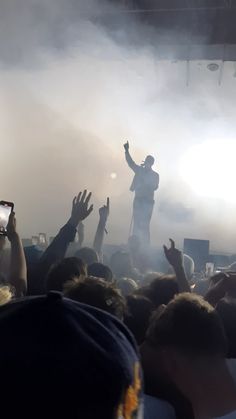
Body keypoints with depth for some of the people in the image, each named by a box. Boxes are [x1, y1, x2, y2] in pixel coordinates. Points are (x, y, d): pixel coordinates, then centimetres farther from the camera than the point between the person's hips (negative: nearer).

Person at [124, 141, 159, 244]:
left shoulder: (154, 175, 5)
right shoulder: (139, 170, 14)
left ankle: (145, 245, -8)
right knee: (136, 224, 0)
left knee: (144, 225, -10)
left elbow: (155, 187, -8)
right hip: (138, 200, 3)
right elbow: (130, 162, 4)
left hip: (148, 201, -3)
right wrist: (127, 151, -8)